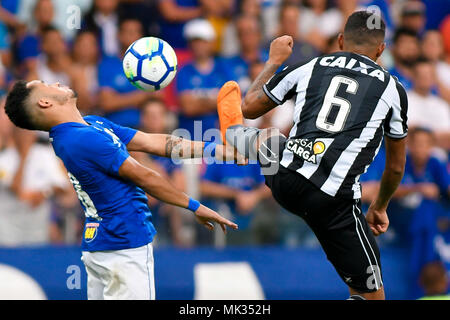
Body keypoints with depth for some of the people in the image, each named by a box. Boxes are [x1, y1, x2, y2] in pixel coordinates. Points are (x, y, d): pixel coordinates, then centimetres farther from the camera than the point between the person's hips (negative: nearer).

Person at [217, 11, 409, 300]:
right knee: (371, 296, 8)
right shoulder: (393, 89, 9)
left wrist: (274, 61, 42)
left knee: (271, 137, 38)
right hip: (334, 200, -3)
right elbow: (396, 167, 21)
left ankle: (234, 131, 70)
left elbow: (250, 108, 27)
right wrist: (379, 208, 40)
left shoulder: (307, 69, 11)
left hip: (284, 180, 3)